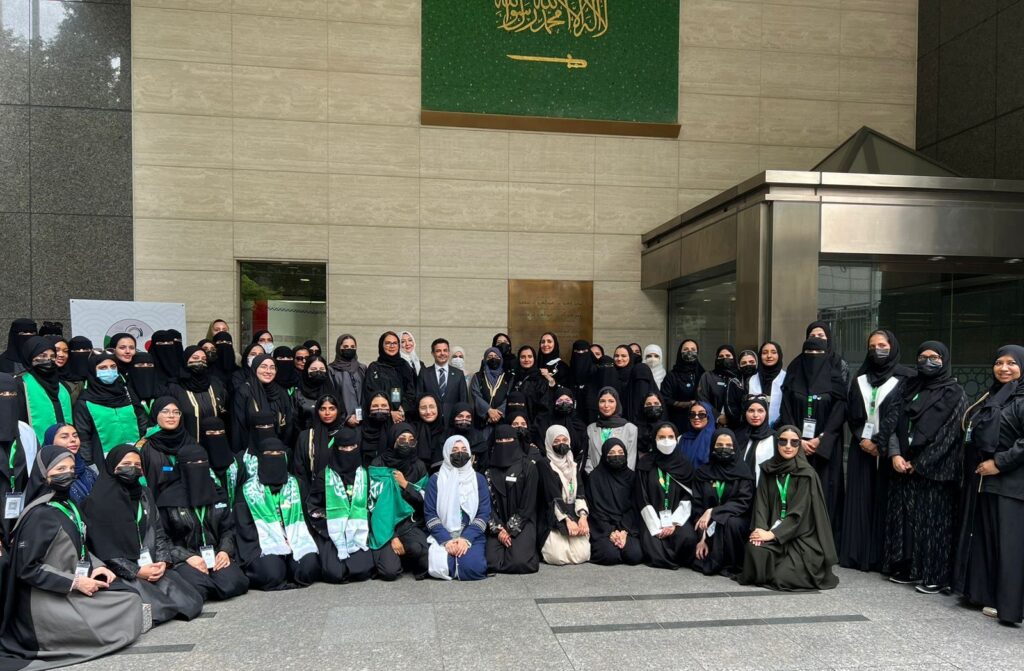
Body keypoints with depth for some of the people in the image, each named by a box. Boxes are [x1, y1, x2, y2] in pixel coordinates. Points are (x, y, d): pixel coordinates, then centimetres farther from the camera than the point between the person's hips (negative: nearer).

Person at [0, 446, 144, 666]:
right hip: (47, 599, -8)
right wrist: (75, 582, -19)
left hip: (73, 588, 8)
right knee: (112, 629, -15)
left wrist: (96, 567, -1)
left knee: (131, 600, -1)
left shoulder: (68, 506, 9)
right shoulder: (38, 515, -18)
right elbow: (26, 568, -20)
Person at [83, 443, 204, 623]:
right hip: (121, 573, -5)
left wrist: (162, 562, -5)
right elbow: (102, 548, -11)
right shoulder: (99, 502, -6)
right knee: (158, 609, -27)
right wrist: (136, 571, -14)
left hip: (152, 567, 6)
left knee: (192, 602, -13)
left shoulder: (144, 495, 14)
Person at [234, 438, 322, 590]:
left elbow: (300, 517, 10)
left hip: (292, 542, 2)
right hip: (263, 545, -2)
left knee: (309, 567, -26)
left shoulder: (293, 483, 14)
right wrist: (279, 543, -12)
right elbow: (244, 526, -2)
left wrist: (290, 542, -10)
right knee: (272, 573, -31)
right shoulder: (250, 488, 5)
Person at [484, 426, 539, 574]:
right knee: (491, 562, -20)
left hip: (522, 523, -2)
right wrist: (498, 529, -9)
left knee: (519, 562, -25)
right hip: (497, 526, 3)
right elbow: (489, 501, 4)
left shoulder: (528, 467, 0)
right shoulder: (490, 469, 9)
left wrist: (511, 530, -8)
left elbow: (528, 503, -4)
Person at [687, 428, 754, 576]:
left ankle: (732, 565, -13)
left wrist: (712, 512, -25)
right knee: (685, 535, -29)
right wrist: (702, 536, -15)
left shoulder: (743, 472, -2)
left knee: (731, 523, -37)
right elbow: (697, 505, -2)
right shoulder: (702, 472, 4)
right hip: (706, 523, 2)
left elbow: (743, 503, -14)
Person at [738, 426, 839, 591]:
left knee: (782, 577, -21)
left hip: (802, 537, -3)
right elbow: (761, 503, 1)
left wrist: (772, 534, -21)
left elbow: (799, 512, -15)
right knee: (754, 547, -28)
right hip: (773, 529, 3)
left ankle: (800, 566, 14)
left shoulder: (807, 474, -9)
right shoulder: (768, 469, 5)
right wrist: (760, 528, -17)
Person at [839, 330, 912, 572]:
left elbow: (899, 415, -8)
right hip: (861, 448, 4)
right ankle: (856, 554, 8)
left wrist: (879, 443, -12)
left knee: (884, 499, -3)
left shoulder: (905, 378, 0)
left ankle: (882, 557, 3)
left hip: (888, 449, -4)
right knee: (859, 499, 3)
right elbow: (852, 413, 9)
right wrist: (862, 438, -6)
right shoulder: (860, 378, 13)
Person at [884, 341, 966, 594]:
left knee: (933, 520, -2)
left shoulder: (954, 394, -3)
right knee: (905, 516, 8)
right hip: (904, 466, 5)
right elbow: (895, 423, 9)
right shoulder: (910, 388, 13)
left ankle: (936, 575, 8)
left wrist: (919, 463, -11)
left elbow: (948, 434, -10)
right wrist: (895, 454, -6)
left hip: (935, 469, -5)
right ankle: (908, 568, 18)